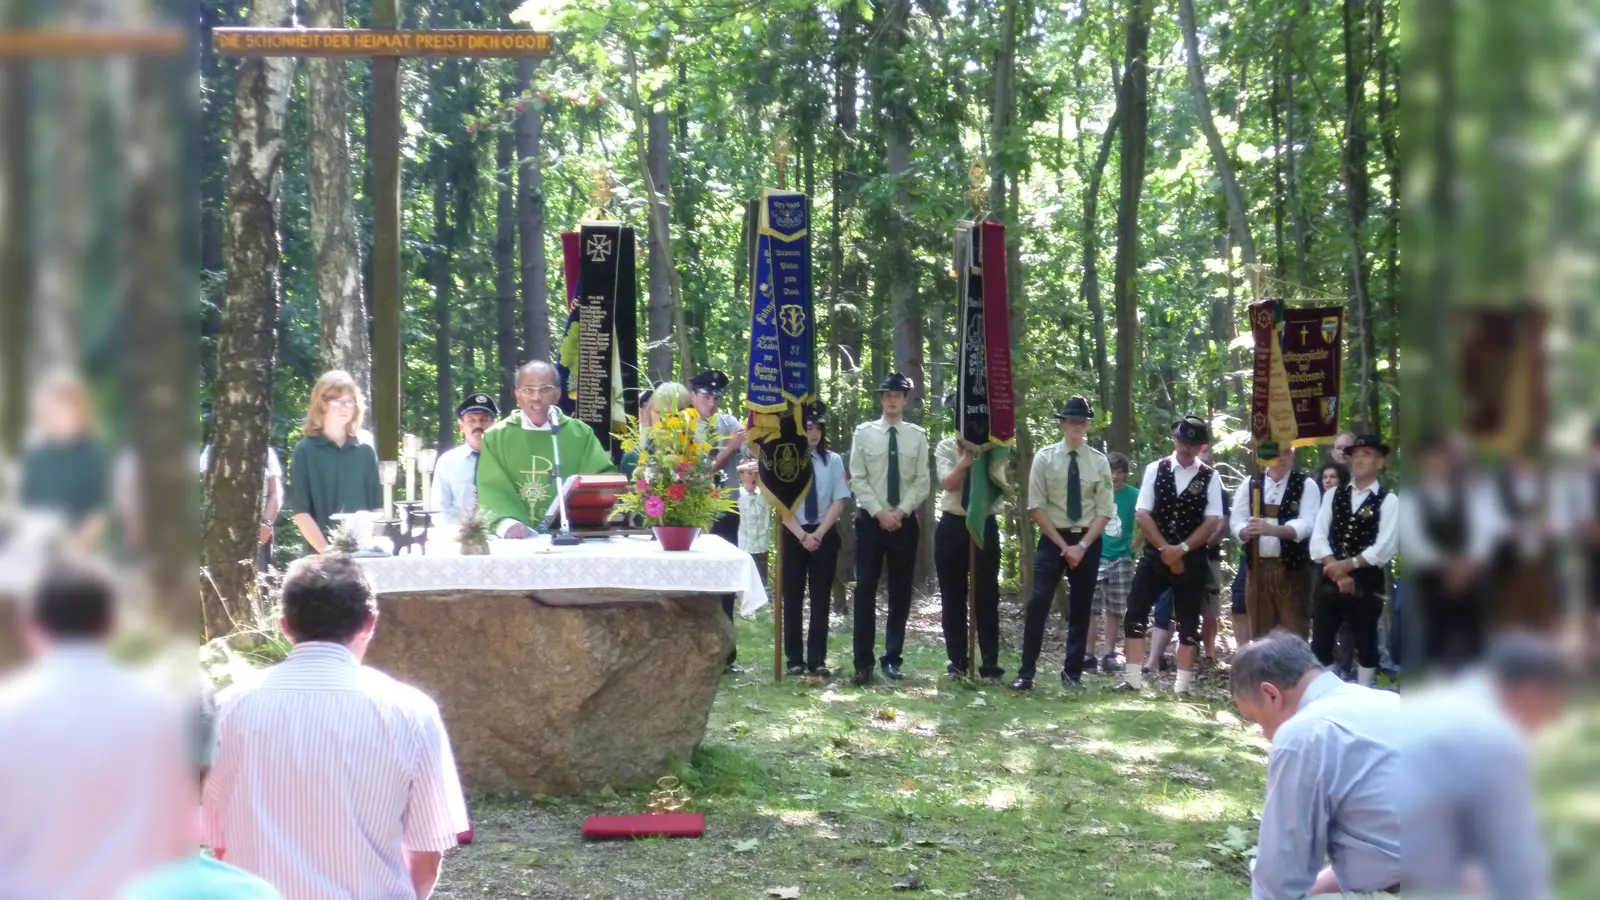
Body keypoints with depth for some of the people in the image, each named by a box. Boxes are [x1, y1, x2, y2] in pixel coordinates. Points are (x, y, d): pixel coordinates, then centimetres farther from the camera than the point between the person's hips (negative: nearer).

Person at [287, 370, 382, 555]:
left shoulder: (365, 450, 10)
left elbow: (377, 506, 10)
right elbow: (300, 511, -4)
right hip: (323, 556, -3)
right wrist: (325, 550, -15)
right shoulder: (305, 451, 0)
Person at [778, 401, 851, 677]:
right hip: (794, 535, -1)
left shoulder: (833, 461, 3)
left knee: (821, 597, 2)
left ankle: (817, 659, 4)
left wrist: (819, 533, -10)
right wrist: (802, 535, -13)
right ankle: (794, 659, 8)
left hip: (825, 535, 1)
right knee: (793, 598, 2)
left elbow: (839, 501, -1)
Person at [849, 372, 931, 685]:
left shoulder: (917, 435, 3)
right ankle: (863, 661, 0)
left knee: (901, 592, 5)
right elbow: (858, 479, -2)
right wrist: (879, 512, -12)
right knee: (865, 590, -4)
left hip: (905, 521, 1)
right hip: (870, 520, -1)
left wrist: (901, 511, -11)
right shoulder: (864, 432, 1)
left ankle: (892, 659, 14)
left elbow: (923, 482, 1)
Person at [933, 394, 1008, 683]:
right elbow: (947, 482, -11)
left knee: (987, 596, 0)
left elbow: (1001, 487, -11)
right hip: (952, 526, 1)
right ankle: (957, 663, 15)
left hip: (985, 526, -1)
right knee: (952, 597, 6)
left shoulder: (993, 449, 2)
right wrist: (967, 456, -19)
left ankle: (990, 665, 5)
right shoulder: (946, 447, 4)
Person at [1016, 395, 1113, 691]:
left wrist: (1082, 546, -12)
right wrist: (1063, 545, -11)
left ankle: (1072, 673, 17)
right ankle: (1026, 673, -6)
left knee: (1080, 609, 8)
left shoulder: (1099, 462, 1)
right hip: (1052, 539, -2)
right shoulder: (1045, 458, -2)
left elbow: (1104, 511, -1)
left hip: (1088, 541, 2)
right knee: (1038, 603, -10)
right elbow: (1036, 508, -5)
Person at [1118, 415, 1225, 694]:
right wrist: (1165, 549, -12)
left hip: (1192, 559, -1)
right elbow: (1143, 514, -3)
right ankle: (1133, 678, 2)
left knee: (1188, 622, 4)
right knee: (1135, 613, -5)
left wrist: (1182, 549, -16)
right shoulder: (1155, 470, 1)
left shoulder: (1210, 477, -2)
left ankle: (1182, 685, 9)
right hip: (1155, 554, 1)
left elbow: (1212, 521, -7)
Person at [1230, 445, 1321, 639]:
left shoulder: (1306, 485, -1)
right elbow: (1236, 521, 3)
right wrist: (1247, 531, -22)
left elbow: (1307, 523, -14)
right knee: (1259, 634, 9)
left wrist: (1271, 529, -31)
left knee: (1294, 635, -3)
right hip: (1257, 567, 3)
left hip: (1293, 568, -3)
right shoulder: (1249, 483, 8)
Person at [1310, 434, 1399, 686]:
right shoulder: (1333, 496, 10)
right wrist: (1337, 572, -12)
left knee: (1365, 645, 5)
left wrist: (1347, 565, -16)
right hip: (1329, 581, 4)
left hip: (1366, 584, -3)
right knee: (1320, 644, 4)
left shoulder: (1388, 501, -2)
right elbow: (1318, 539, 1)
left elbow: (1384, 548, -13)